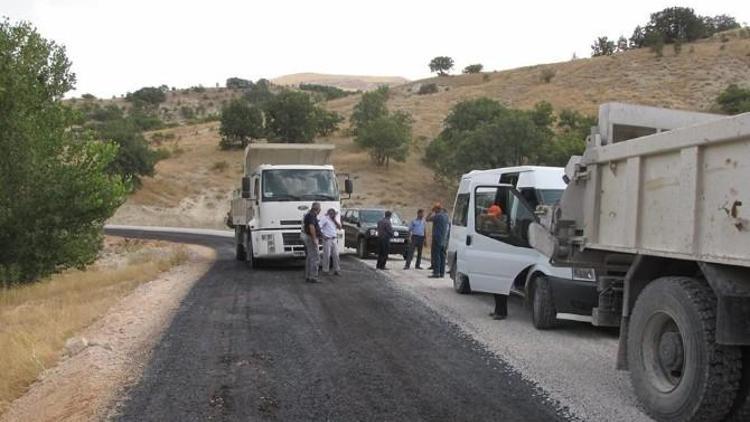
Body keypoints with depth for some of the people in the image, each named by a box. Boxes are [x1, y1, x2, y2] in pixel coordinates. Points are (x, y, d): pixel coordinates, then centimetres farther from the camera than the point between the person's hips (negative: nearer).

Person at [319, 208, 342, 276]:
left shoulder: (334, 220, 17)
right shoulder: (325, 219, -5)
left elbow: (339, 227, 10)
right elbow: (319, 228, -13)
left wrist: (335, 220, 0)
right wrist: (323, 235, -16)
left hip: (334, 240, 7)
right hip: (327, 240, -7)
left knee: (336, 255, 6)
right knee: (327, 255, -5)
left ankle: (337, 270, 12)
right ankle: (325, 270, 2)